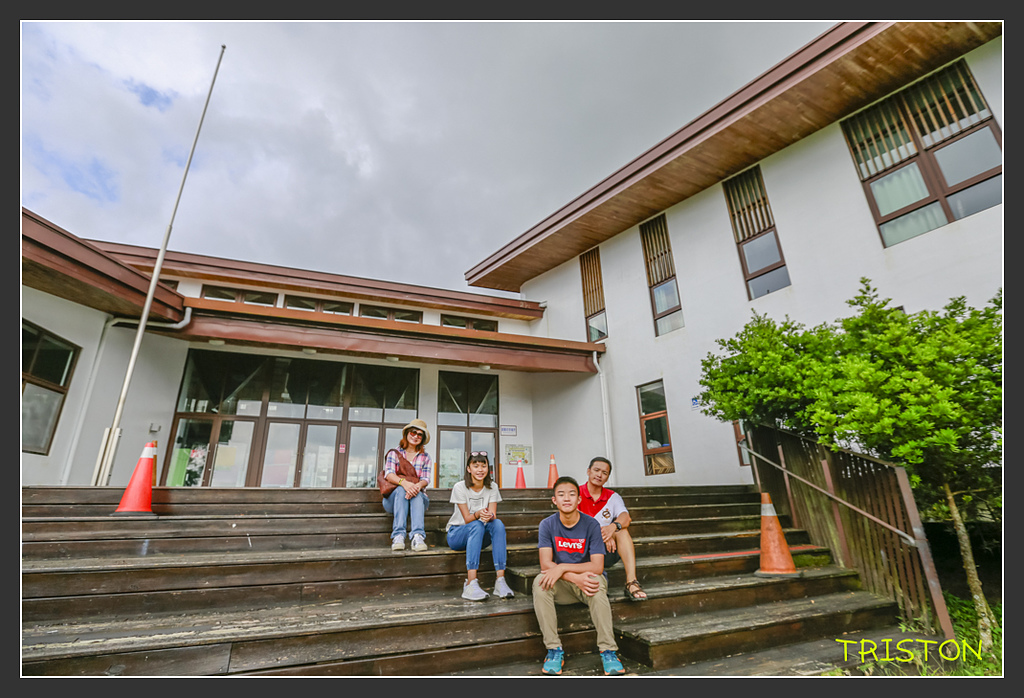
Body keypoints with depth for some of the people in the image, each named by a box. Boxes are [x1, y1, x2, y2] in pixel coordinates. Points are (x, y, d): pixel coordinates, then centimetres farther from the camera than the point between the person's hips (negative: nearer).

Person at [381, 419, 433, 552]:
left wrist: (418, 485, -27)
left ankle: (418, 536, -49)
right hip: (393, 498, -1)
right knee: (401, 490, -33)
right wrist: (404, 482, -31)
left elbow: (426, 479, 0)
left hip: (419, 497, 1)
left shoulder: (425, 457, 14)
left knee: (416, 493, -33)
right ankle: (398, 535, -44)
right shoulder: (394, 453, 9)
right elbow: (389, 474, -9)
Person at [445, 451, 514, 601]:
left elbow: (493, 515, -11)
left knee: (498, 524, -29)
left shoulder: (492, 488, -1)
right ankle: (471, 583, -43)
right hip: (456, 535, -3)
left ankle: (500, 580, -34)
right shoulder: (460, 487, -12)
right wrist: (478, 514, -38)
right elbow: (467, 519, -16)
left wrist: (489, 516, -36)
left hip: (481, 537, 3)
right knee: (477, 525, -36)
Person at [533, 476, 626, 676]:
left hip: (587, 578, -1)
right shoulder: (547, 525, -8)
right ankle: (554, 649, -18)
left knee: (596, 583, -35)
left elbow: (597, 566, -18)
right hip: (561, 585, 1)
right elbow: (546, 564, -17)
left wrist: (562, 568, -28)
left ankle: (608, 650, -21)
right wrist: (576, 578, -32)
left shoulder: (591, 524, -12)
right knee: (539, 582, -29)